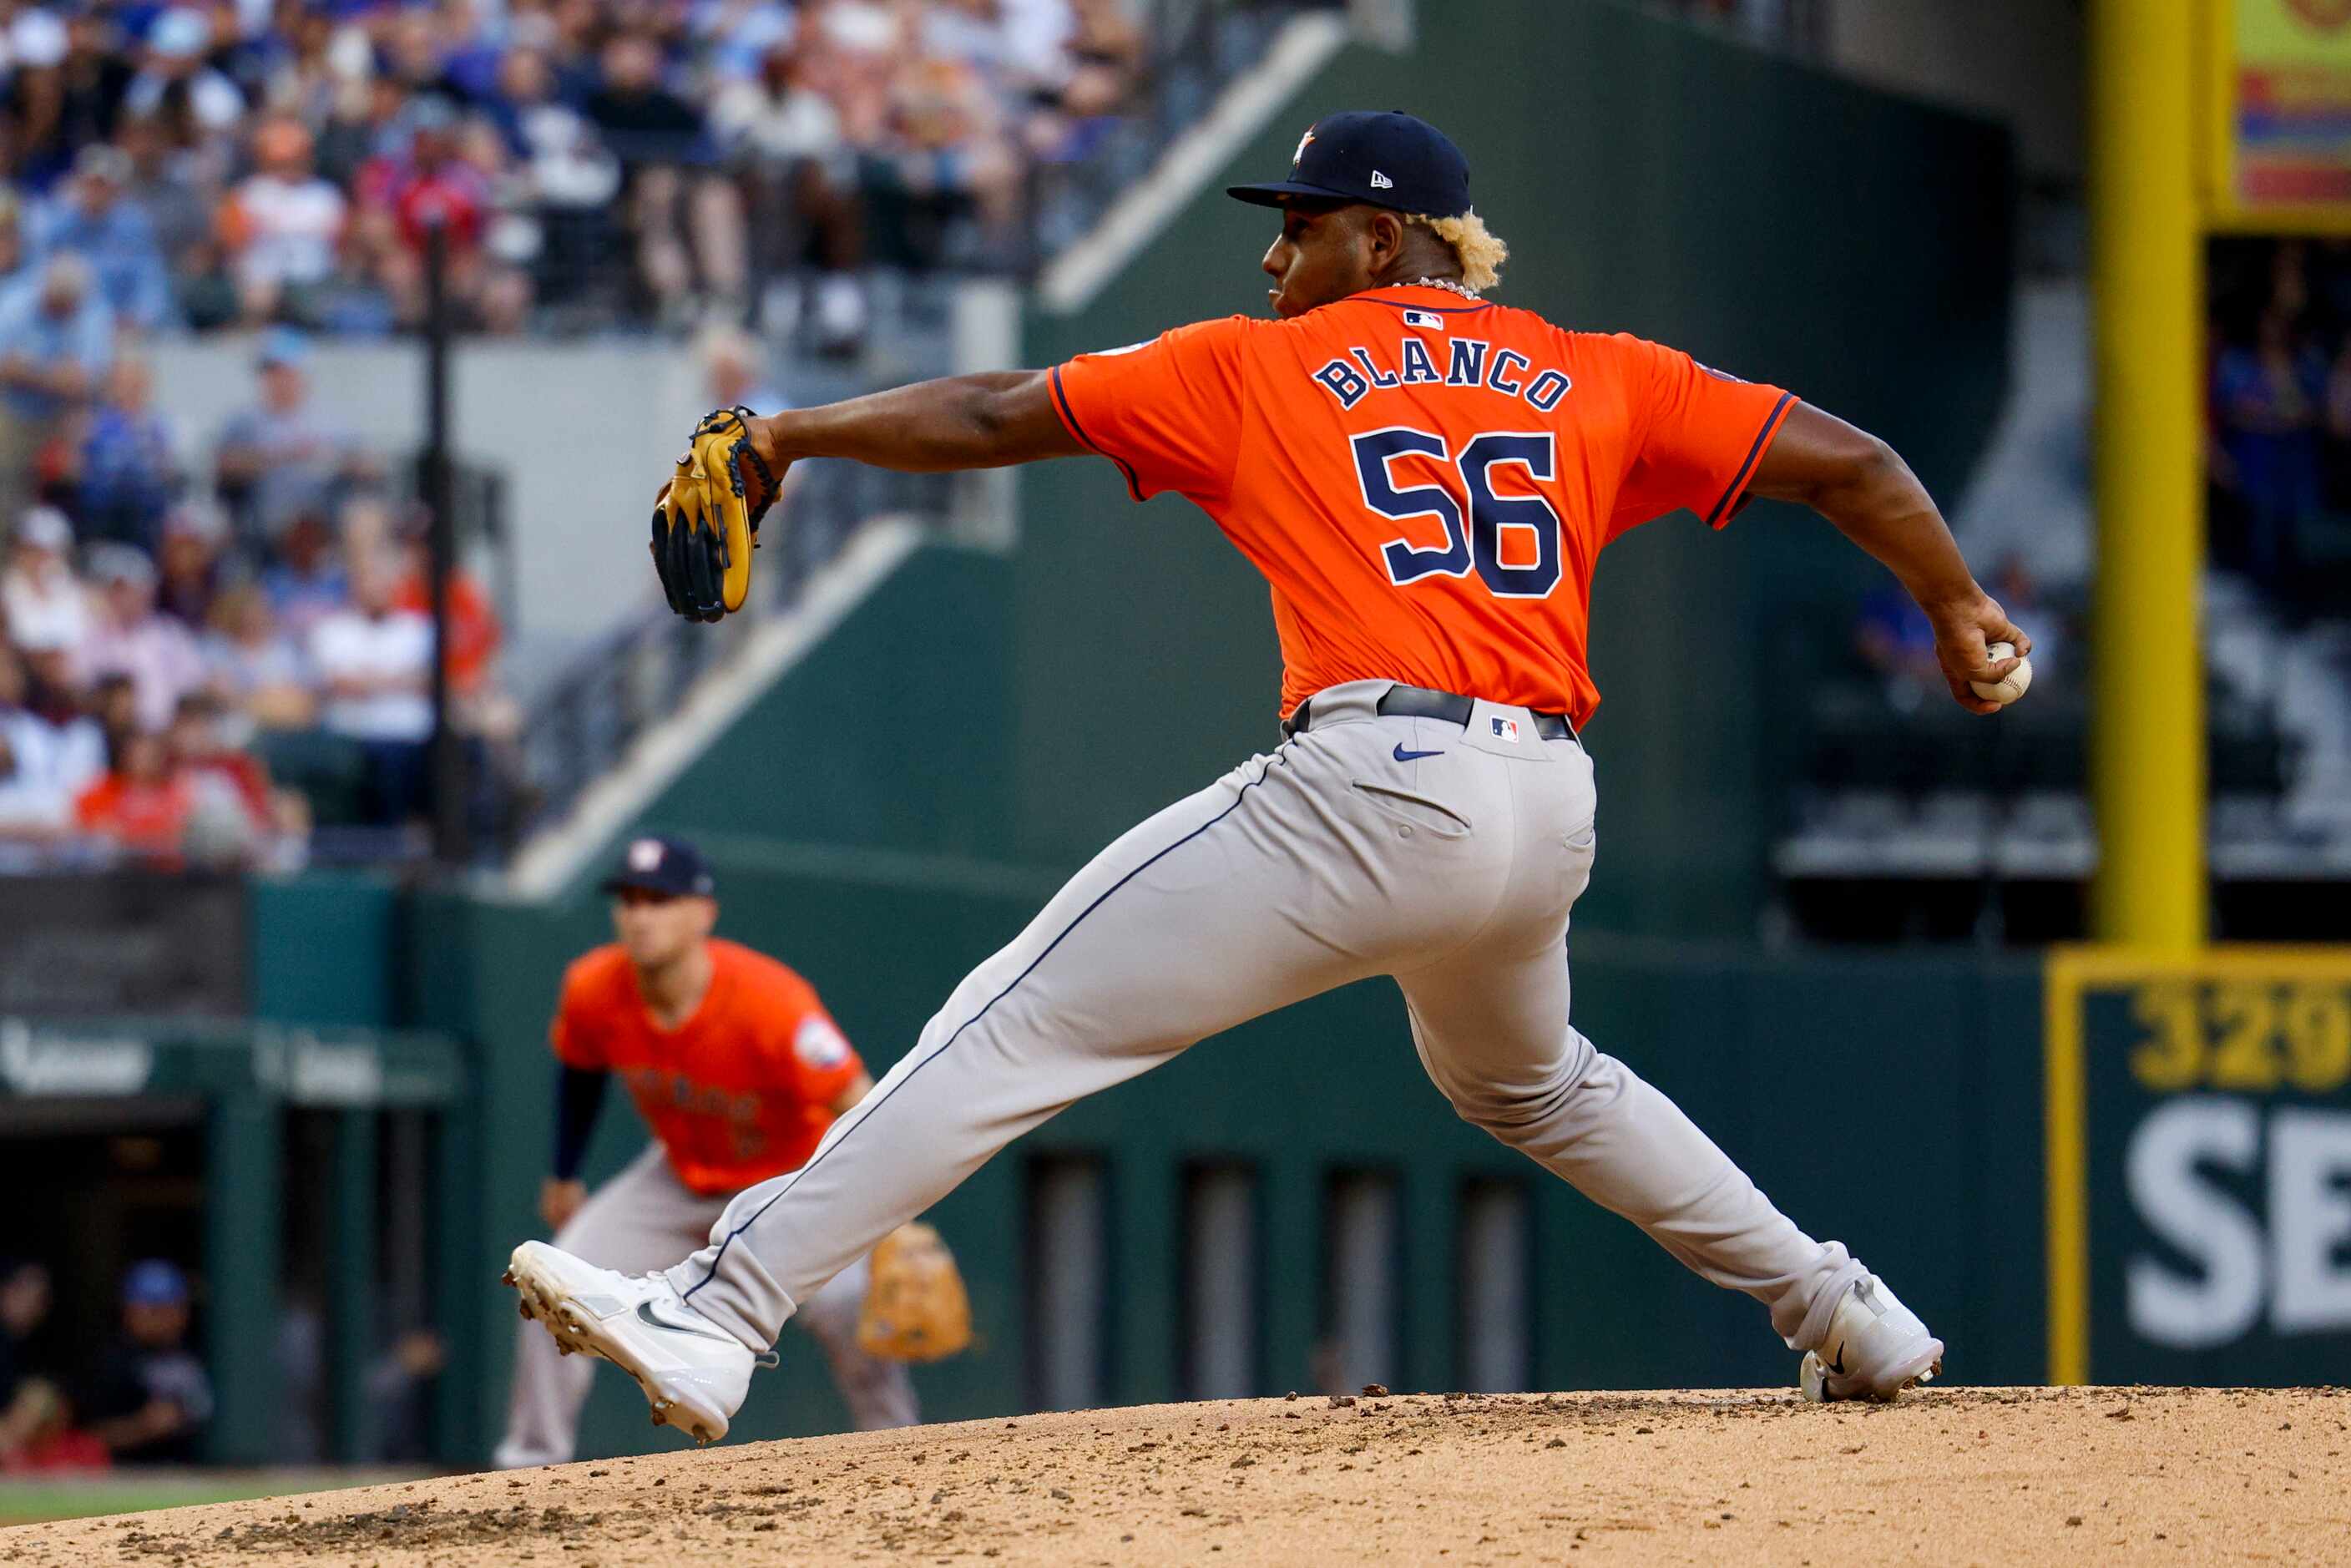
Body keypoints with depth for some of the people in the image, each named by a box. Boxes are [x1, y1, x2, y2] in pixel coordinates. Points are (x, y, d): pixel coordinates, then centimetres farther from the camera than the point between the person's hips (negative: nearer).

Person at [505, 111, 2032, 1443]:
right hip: (1550, 819, 6)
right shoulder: (1602, 381, 17)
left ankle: (716, 1315, -17)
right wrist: (1959, 611, 30)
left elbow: (997, 414, 11)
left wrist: (787, 435, 21)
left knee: (1017, 1030, -7)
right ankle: (1847, 1319, 34)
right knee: (1524, 1078, 36)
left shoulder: (1260, 370, 9)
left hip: (1371, 790, -6)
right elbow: (1848, 463, 16)